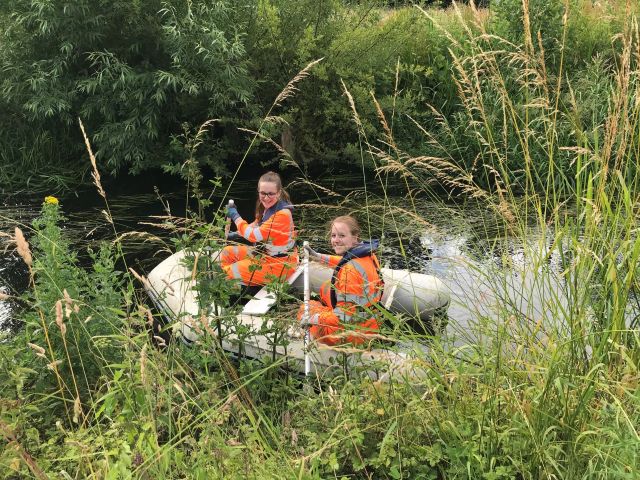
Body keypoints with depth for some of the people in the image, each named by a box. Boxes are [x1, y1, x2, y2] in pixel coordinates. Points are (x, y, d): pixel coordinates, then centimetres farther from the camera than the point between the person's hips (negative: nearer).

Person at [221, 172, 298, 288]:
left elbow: (253, 235, -25)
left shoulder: (283, 214, -27)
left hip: (278, 264, -9)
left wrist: (235, 216, -14)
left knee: (229, 273, -10)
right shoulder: (269, 207, 0)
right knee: (226, 253, 11)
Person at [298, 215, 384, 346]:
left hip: (355, 332, -8)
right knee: (327, 288, 26)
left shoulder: (351, 270, -29)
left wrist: (314, 319, -15)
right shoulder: (368, 254, -3)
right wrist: (320, 258, 26)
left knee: (306, 308, 15)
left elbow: (345, 316, -28)